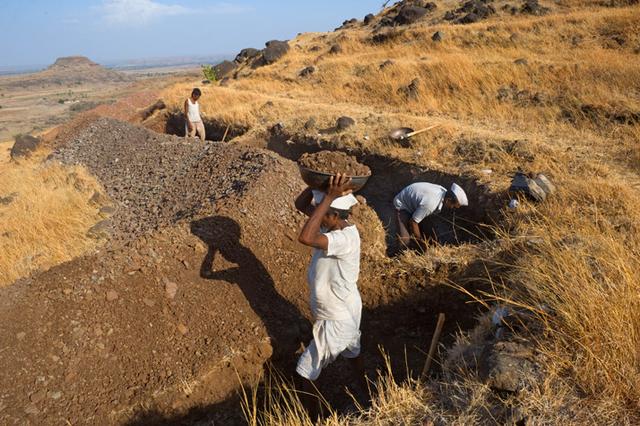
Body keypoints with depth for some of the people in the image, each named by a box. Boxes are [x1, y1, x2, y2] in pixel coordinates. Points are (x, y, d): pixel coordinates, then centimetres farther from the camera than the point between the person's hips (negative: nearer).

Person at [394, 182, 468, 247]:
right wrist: (420, 239, -12)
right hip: (402, 206, -8)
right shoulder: (430, 204, -40)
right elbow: (413, 222, -28)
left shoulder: (444, 192, -15)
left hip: (413, 204, 9)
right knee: (405, 241, -21)